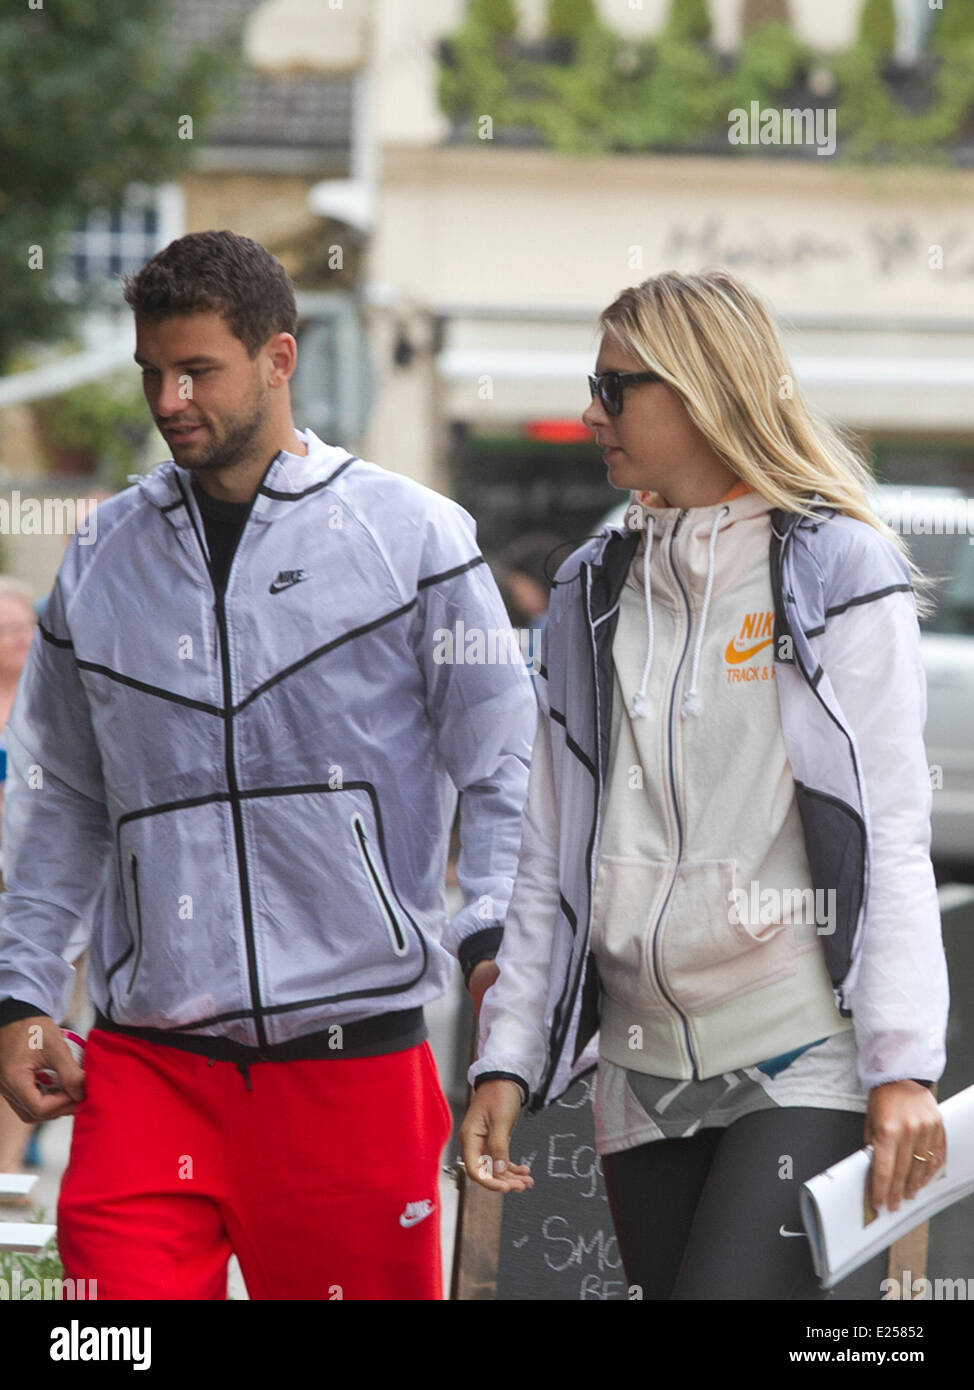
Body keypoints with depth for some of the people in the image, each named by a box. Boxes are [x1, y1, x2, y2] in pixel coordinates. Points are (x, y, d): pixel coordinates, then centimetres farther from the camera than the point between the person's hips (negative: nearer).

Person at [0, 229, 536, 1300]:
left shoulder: (413, 536, 3)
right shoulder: (102, 561, 12)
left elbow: (503, 765, 4)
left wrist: (496, 939, -10)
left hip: (355, 1046, -2)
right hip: (147, 1058, 2)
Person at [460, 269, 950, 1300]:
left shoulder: (836, 570, 0)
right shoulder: (593, 594, 14)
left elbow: (893, 837, -5)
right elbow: (551, 858, 16)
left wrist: (902, 1068, -13)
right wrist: (506, 1059, 8)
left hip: (806, 1064, -5)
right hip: (644, 1072, 5)